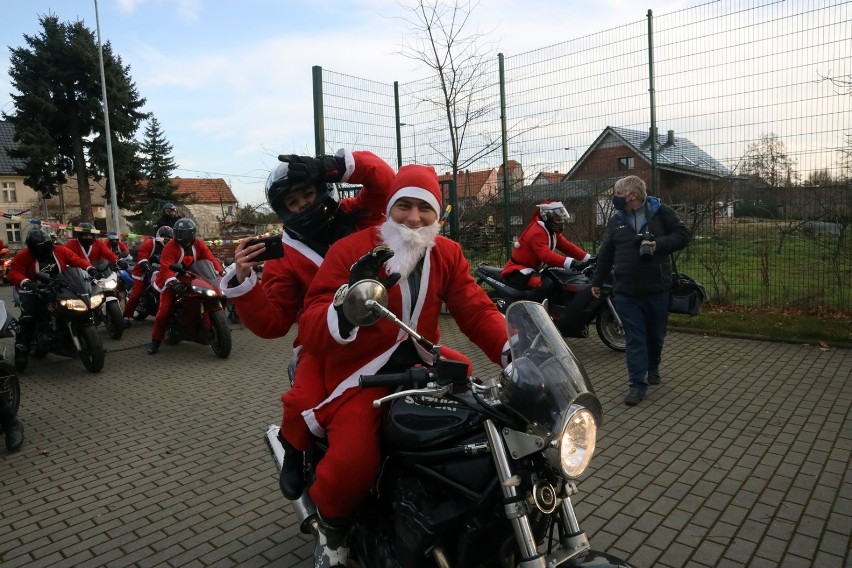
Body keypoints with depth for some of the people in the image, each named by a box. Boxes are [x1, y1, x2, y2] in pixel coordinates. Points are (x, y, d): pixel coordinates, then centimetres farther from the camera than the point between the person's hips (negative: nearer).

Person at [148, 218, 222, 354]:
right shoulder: (170, 246, -16)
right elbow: (166, 267, -27)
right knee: (164, 310, -11)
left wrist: (220, 271, -26)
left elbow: (210, 258, -9)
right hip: (173, 282, -4)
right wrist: (173, 281, -45)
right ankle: (155, 341, 2)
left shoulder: (199, 244, -1)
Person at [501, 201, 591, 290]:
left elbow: (567, 246, 5)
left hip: (533, 270, 11)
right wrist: (569, 262, -46)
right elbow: (546, 255, -36)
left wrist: (587, 258, -6)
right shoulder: (537, 232, -22)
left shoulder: (552, 232, 10)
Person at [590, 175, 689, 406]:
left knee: (656, 334, 15)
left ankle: (652, 368, 41)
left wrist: (659, 244, -19)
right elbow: (605, 253, 14)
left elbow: (682, 235, -2)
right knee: (634, 339, 0)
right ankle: (638, 384, 4)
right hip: (626, 291, 1)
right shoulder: (616, 220, 8)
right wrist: (597, 281, 17)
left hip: (658, 289, -1)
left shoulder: (661, 212, -1)